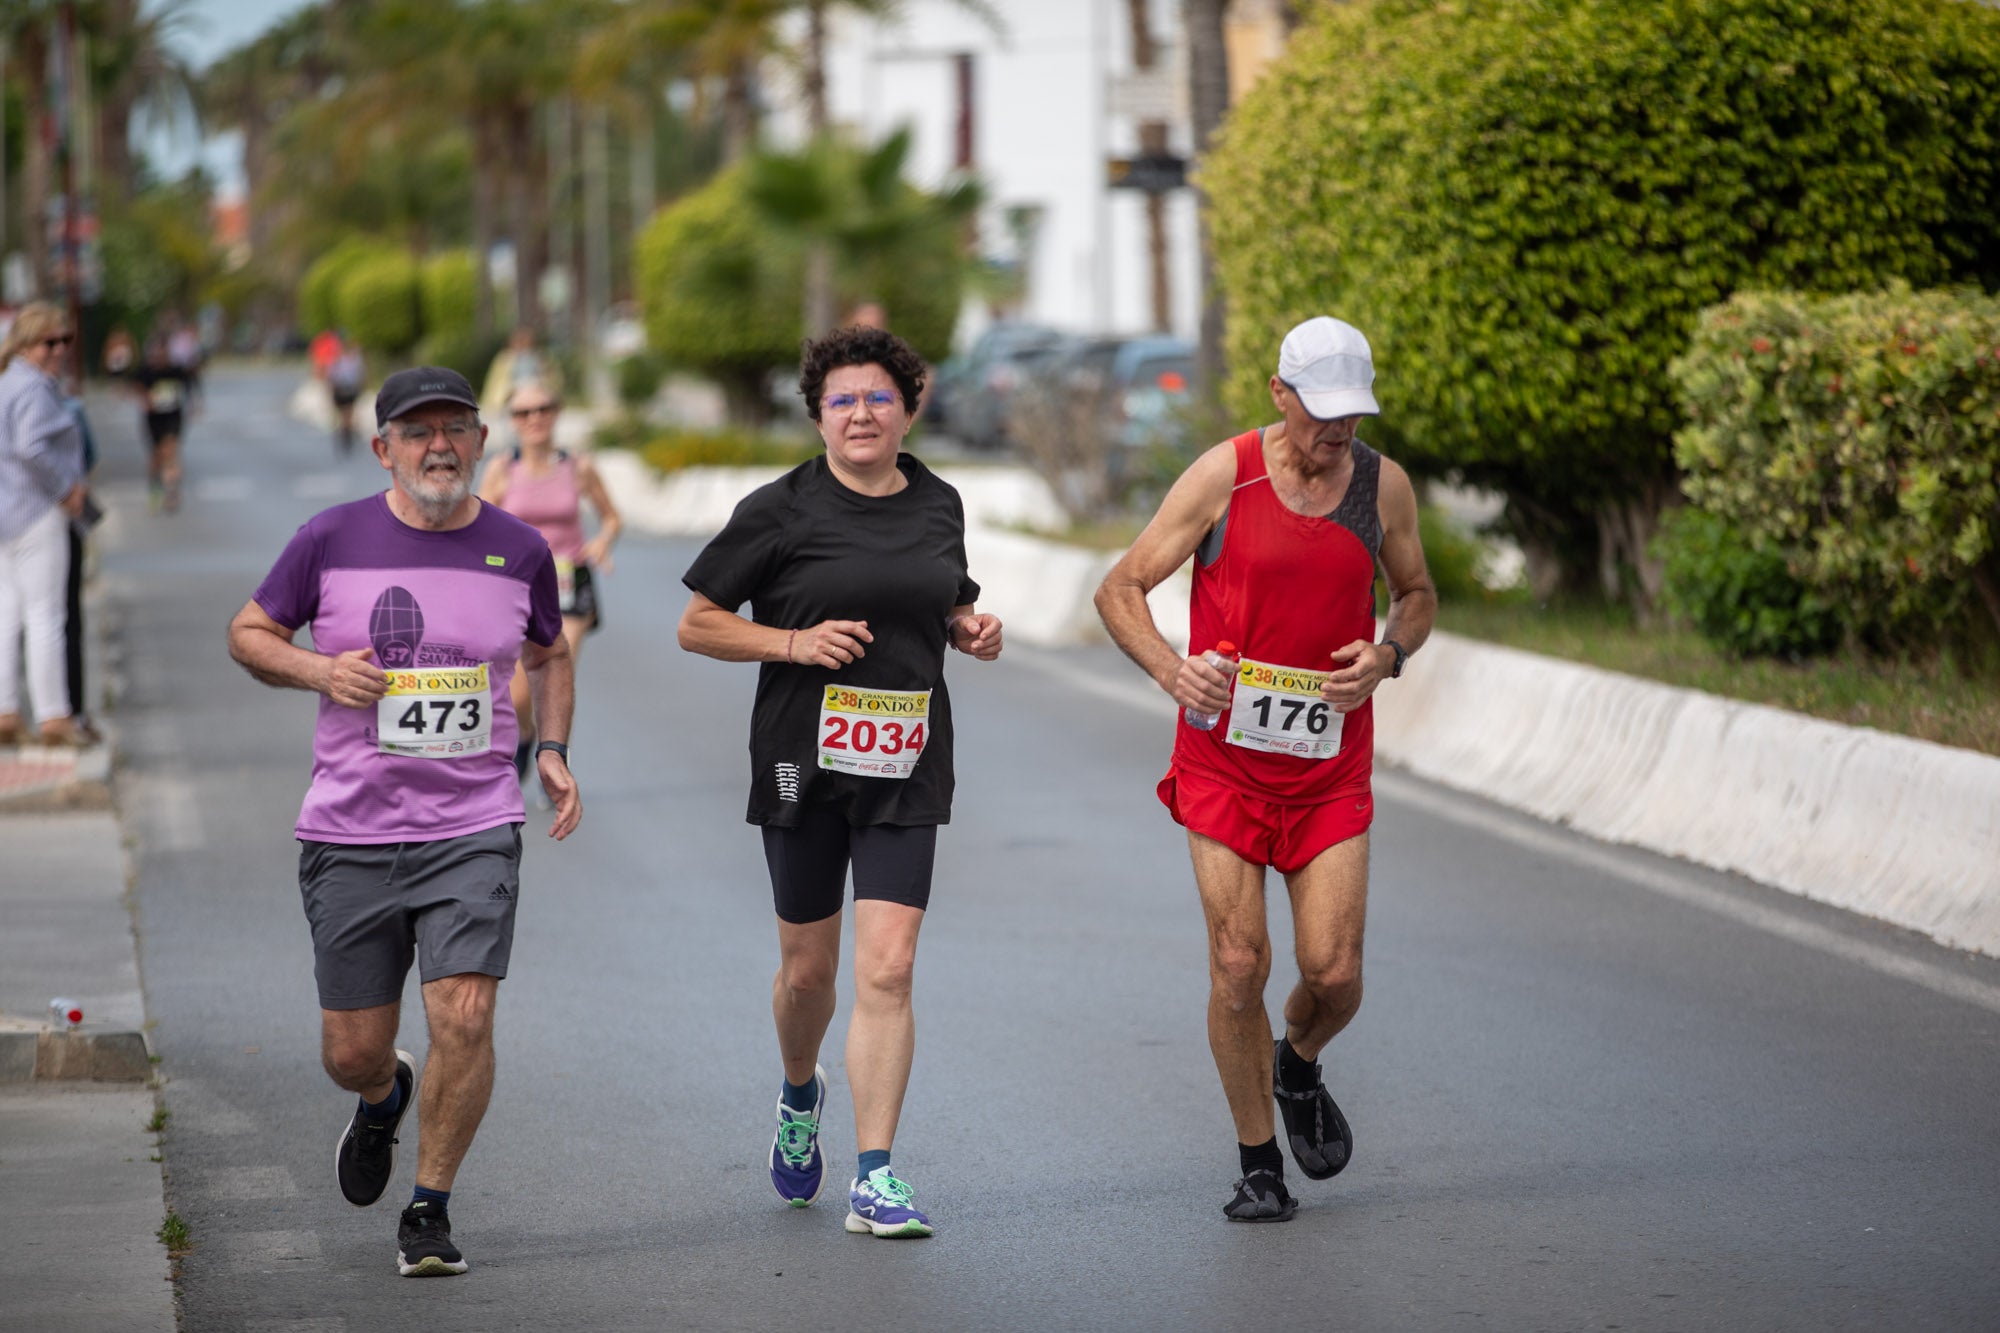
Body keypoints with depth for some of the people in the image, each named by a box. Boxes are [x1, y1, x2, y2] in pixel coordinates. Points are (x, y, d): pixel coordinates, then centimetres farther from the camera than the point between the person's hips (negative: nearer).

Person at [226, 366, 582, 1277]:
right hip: (349, 832, 0)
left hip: (473, 832, 0)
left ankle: (430, 1208, 5)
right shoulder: (332, 539, -2)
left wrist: (553, 750, 6)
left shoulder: (519, 550, 4)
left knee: (464, 1021, -15)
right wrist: (318, 671, -11)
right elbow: (248, 634, 8)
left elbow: (548, 655, 22)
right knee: (351, 1051, 6)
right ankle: (382, 1099, 45)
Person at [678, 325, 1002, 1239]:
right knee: (809, 967, 10)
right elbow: (696, 625, -2)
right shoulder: (782, 511, -5)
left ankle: (876, 1179, -7)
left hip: (906, 769, 2)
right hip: (803, 761, -2)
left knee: (886, 970, -9)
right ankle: (799, 1096, 43)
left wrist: (972, 631, 3)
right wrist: (796, 641, -15)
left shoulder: (938, 505, 8)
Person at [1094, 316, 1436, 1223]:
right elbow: (1120, 590, -4)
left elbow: (1416, 594, 18)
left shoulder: (1384, 485, 1)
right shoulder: (1223, 476, -8)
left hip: (1330, 766, 2)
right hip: (1223, 760, -2)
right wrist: (1169, 669, -23)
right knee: (1238, 965, -6)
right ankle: (1258, 1164, 11)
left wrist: (1386, 655, -5)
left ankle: (1298, 1070, 30)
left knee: (1334, 971, -6)